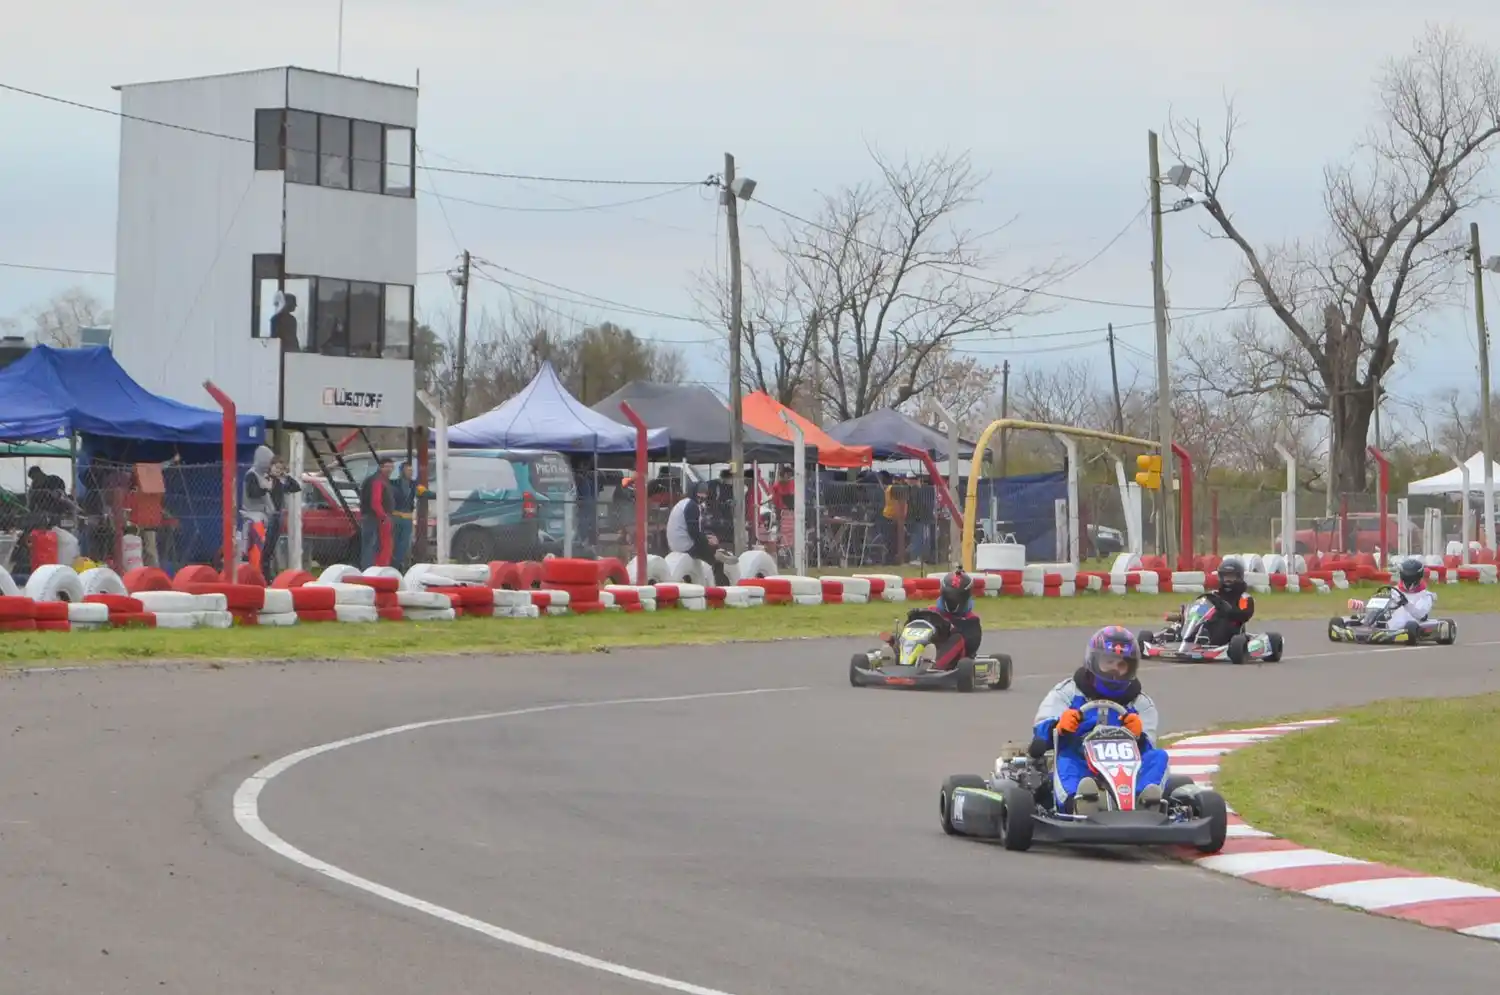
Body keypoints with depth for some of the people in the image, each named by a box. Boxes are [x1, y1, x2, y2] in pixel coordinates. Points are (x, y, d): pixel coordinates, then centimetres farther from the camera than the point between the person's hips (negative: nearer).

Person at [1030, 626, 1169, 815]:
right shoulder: (1067, 692, 14)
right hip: (1079, 770, -2)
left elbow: (1146, 749, 7)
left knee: (1158, 756, -21)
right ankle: (1077, 803, -67)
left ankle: (1145, 801, -51)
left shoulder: (1141, 703, 19)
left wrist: (1138, 736, -18)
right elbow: (1042, 733, 2)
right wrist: (1059, 726, -22)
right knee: (1065, 762, -34)